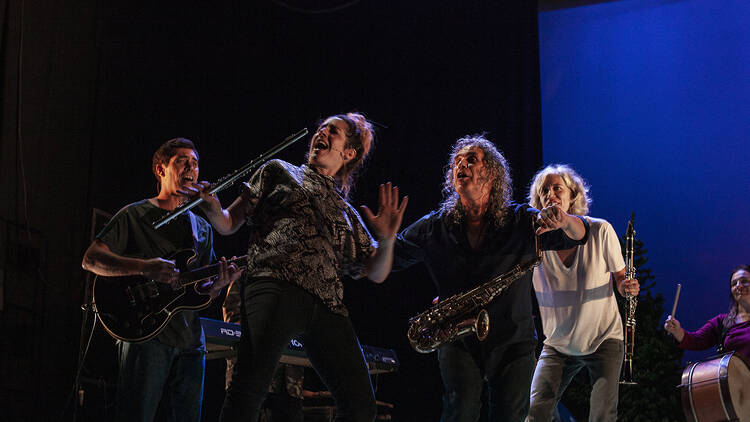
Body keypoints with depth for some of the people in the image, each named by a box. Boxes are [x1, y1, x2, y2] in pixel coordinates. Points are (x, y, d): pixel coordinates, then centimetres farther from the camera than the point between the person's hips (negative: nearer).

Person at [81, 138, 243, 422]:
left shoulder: (202, 228, 22)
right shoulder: (135, 215, 5)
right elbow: (90, 260, -5)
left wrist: (217, 284, -6)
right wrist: (144, 267, -20)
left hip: (190, 342, 6)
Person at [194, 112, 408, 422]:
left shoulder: (348, 214, 32)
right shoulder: (279, 172, 25)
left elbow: (376, 274, 26)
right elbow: (228, 224, 19)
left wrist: (386, 240, 5)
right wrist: (211, 205, -4)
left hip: (328, 304, 4)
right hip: (276, 286, -4)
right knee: (251, 383, -24)